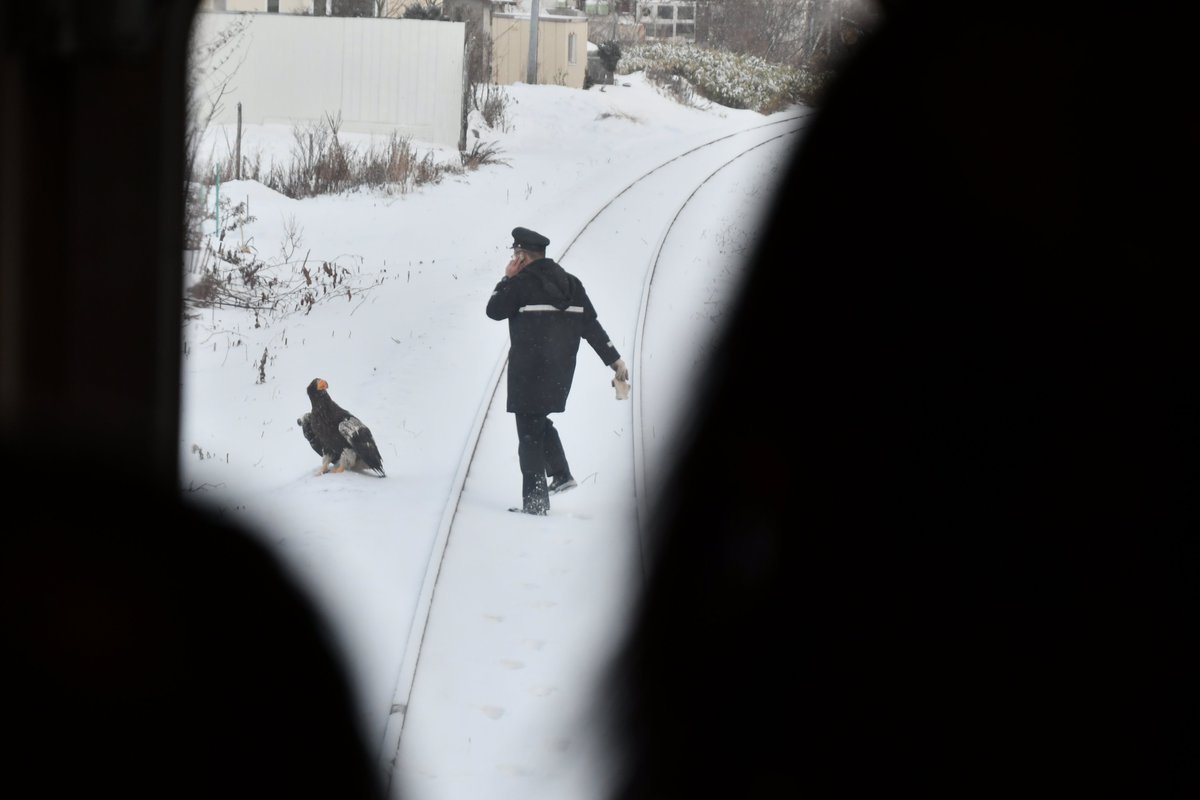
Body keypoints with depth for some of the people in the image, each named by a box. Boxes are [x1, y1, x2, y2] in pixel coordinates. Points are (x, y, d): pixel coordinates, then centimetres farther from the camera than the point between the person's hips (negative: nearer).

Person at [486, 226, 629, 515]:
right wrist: (614, 359, 9)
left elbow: (494, 310, 0)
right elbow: (592, 325, 7)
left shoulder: (521, 283, -11)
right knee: (539, 421, 25)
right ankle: (561, 474, 15)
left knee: (529, 431, -1)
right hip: (561, 370, 7)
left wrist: (506, 279, 9)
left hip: (528, 370, -7)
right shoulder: (570, 283, 9)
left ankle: (535, 500, -3)